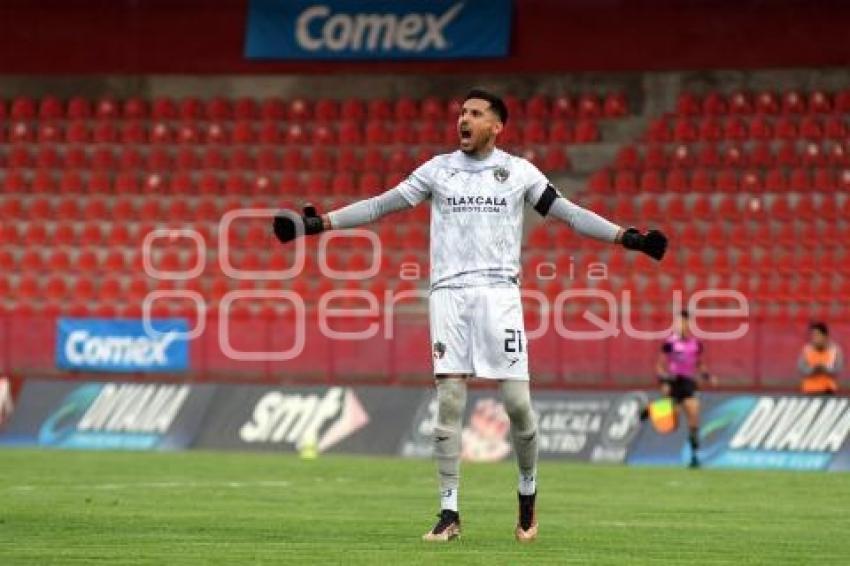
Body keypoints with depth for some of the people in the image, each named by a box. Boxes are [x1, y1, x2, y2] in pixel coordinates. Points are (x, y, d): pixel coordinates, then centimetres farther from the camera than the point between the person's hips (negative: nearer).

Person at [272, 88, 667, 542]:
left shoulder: (519, 172, 7)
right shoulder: (437, 169, 10)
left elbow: (567, 213, 9)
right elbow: (381, 206, 11)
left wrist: (627, 237, 2)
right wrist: (319, 223, 4)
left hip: (498, 292, -1)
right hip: (448, 295, 1)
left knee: (517, 402, -7)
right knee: (448, 403, -5)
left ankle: (528, 493, 16)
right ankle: (449, 513, -1)